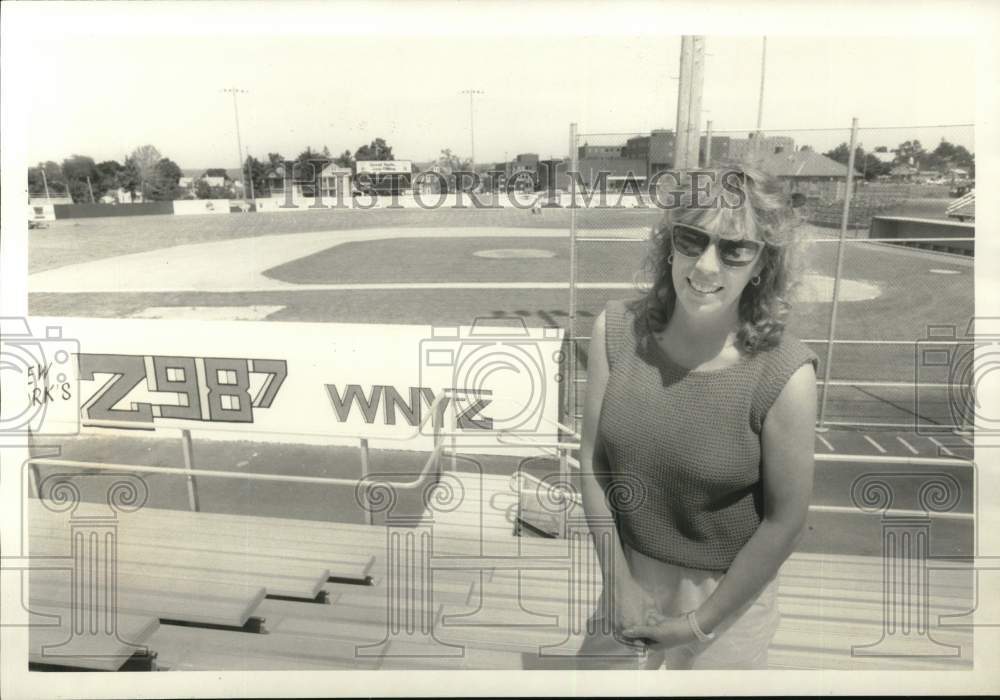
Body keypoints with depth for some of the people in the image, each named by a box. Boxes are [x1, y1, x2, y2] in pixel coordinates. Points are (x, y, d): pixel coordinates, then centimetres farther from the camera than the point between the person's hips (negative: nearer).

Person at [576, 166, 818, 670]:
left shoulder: (784, 376, -24)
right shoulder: (616, 329, -16)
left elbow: (785, 521, -16)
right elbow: (592, 462, -9)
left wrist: (700, 625, -9)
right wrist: (618, 583, -5)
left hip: (729, 591, -3)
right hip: (628, 571, 3)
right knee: (602, 661, 23)